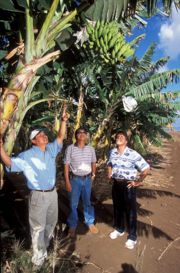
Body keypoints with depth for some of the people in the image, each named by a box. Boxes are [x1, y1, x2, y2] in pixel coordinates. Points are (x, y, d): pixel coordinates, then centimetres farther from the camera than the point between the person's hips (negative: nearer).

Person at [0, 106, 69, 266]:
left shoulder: (51, 150, 2)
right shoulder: (27, 155, -13)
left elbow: (61, 137, 4)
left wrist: (64, 121, -6)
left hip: (52, 193, 6)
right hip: (38, 195, -6)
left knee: (51, 221, 25)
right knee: (38, 226, 8)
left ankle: (46, 244, 50)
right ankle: (39, 256, 28)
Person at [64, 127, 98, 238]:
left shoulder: (91, 149, -1)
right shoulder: (70, 148, -11)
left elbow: (93, 162, 12)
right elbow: (66, 165, -9)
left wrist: (93, 174, 9)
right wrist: (67, 181, -10)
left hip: (87, 179, 3)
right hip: (75, 179, -2)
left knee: (88, 202, 18)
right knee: (73, 204, 11)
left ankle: (90, 222, 37)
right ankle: (72, 226, 29)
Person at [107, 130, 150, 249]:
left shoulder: (133, 154, -18)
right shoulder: (112, 152, 0)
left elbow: (146, 168, -16)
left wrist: (138, 182, -10)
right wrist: (110, 175, 10)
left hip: (128, 185, -5)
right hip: (116, 184, 6)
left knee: (130, 211, 8)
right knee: (117, 208, 20)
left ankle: (132, 237, 25)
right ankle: (119, 229, 43)